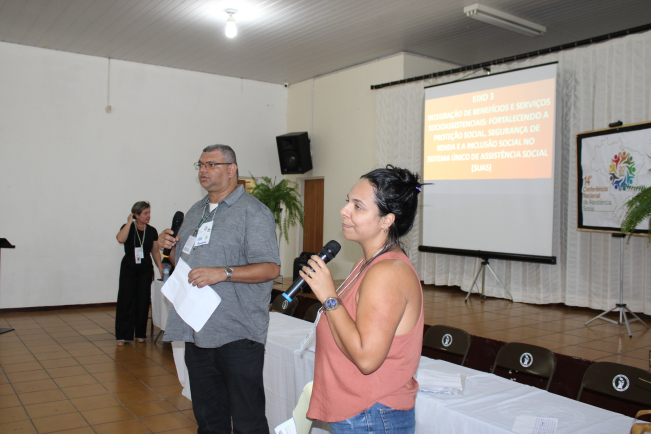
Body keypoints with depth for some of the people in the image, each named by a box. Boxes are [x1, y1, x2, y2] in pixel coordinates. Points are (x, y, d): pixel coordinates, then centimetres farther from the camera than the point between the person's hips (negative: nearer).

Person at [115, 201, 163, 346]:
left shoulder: (152, 231, 7)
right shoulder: (128, 228, -2)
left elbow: (155, 251, 12)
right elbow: (120, 239, -25)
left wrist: (160, 267, 2)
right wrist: (130, 222, -17)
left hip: (146, 269, 3)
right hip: (129, 268, -3)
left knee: (143, 301, 3)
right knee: (126, 300, -5)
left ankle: (140, 334, 14)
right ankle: (122, 335, 1)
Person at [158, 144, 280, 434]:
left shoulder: (253, 212, -7)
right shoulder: (196, 211, 17)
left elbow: (270, 268, -16)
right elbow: (183, 260, 25)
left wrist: (223, 273, -24)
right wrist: (168, 246, 5)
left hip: (237, 336, -7)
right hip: (197, 332, 7)